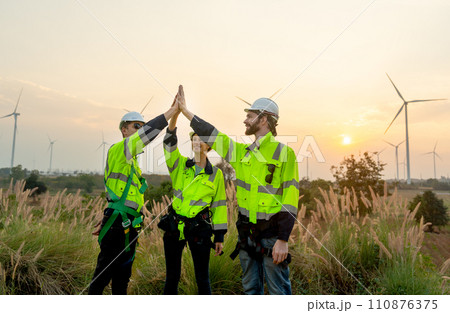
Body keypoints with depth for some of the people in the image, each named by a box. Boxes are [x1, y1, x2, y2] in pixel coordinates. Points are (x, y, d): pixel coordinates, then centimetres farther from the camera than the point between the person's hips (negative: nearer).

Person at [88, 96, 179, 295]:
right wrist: (171, 111, -25)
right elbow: (146, 134, -25)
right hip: (117, 223, -9)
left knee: (123, 272, 16)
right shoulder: (117, 149, -8)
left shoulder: (132, 160, 20)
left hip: (129, 225, 9)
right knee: (104, 273, 1)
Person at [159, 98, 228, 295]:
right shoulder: (180, 166, 3)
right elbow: (169, 142, -13)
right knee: (172, 277, 14)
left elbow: (219, 205, 2)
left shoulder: (216, 173, 1)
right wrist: (176, 111, -26)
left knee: (202, 278, 8)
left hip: (199, 229, -1)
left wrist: (219, 236, 1)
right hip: (174, 227, 2)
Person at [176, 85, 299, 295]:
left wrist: (283, 239, -17)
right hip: (247, 232, 6)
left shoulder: (283, 152, -9)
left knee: (278, 290, 5)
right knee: (250, 288, 17)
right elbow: (211, 135, 13)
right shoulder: (243, 152, 9)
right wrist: (184, 110, 14)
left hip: (272, 233, -6)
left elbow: (290, 197, -13)